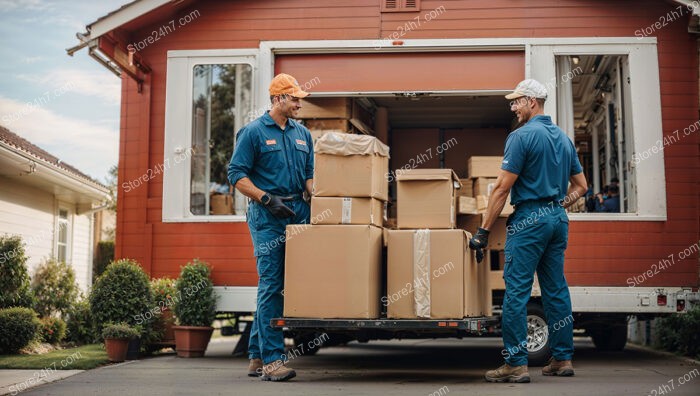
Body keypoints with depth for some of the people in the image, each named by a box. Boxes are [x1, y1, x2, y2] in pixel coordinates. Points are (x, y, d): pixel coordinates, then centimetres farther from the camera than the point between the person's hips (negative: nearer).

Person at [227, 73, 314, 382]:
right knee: (271, 284, -10)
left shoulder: (303, 134, 17)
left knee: (290, 282, 7)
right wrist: (267, 198, -14)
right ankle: (272, 359, -8)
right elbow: (237, 175, -5)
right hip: (266, 216, -6)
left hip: (298, 213, 6)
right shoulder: (253, 132, 0)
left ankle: (257, 354, 17)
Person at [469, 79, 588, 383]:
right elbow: (581, 186, 18)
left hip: (529, 219, -8)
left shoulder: (522, 136, -10)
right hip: (558, 219, 8)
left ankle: (516, 364, -6)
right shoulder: (564, 138, 14)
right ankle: (562, 358, 16)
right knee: (556, 289, 11)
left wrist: (483, 231, -11)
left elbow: (503, 187, -13)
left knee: (516, 291, -6)